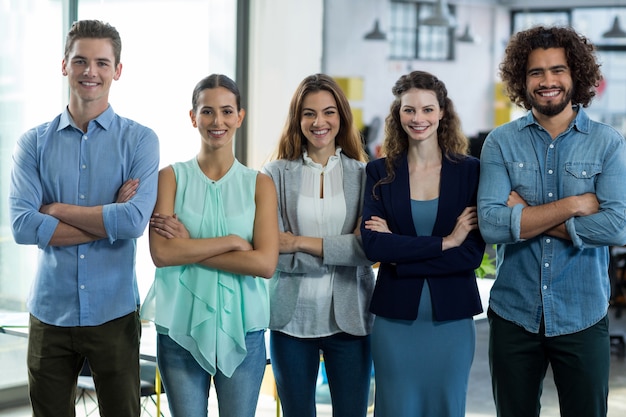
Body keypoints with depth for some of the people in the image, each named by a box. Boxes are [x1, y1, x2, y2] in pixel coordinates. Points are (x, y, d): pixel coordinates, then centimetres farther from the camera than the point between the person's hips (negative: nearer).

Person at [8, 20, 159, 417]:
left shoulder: (140, 140, -2)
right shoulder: (34, 142, 2)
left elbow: (135, 220, -17)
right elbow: (22, 226, -11)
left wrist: (56, 210, -10)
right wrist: (109, 220, -13)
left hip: (114, 313, -1)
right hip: (50, 311, 1)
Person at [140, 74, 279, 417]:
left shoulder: (259, 183, 3)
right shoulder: (171, 177, 2)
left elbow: (265, 263, -10)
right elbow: (161, 253, -11)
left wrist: (189, 247, -12)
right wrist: (232, 241, -14)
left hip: (242, 328, 1)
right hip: (181, 326, 0)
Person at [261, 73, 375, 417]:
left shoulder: (363, 174, 3)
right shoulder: (277, 173, 1)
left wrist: (301, 243, -14)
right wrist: (340, 251, -14)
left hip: (350, 316, 0)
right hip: (292, 316, 0)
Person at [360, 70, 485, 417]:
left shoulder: (469, 170, 0)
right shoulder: (381, 173, 2)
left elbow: (473, 253, -8)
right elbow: (372, 245, -12)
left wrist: (399, 251, -12)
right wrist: (444, 242, -14)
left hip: (451, 318, 0)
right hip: (395, 318, 0)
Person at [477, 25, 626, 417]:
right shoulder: (501, 143, -2)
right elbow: (491, 223, -15)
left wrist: (529, 218, -15)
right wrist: (573, 205, -16)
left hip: (583, 318, -1)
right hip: (513, 315, 1)